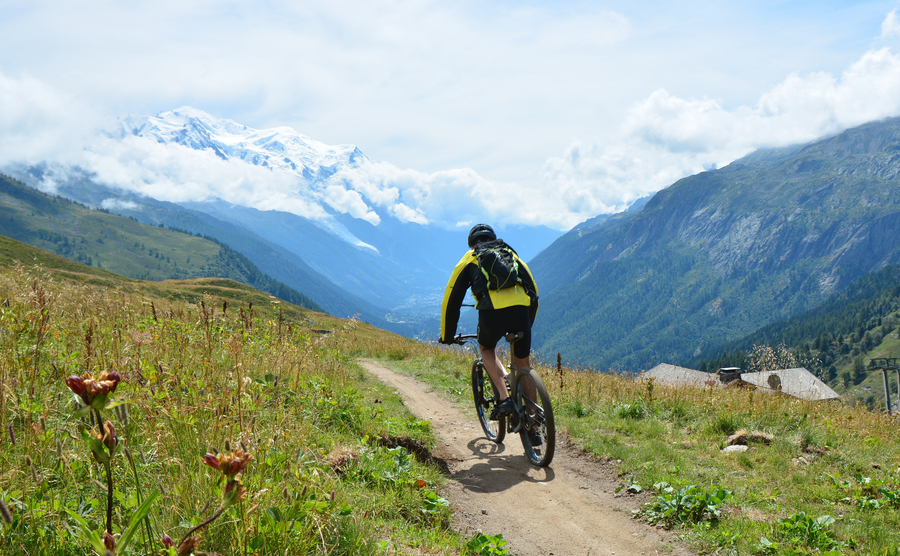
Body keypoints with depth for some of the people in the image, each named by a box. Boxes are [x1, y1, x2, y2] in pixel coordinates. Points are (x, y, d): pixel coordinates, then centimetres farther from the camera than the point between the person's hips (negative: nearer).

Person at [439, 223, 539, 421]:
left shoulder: (470, 259, 24)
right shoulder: (511, 254, 31)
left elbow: (451, 299, 22)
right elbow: (534, 291, 32)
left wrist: (446, 336, 32)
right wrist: (527, 325, 43)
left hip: (492, 312, -2)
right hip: (521, 310, 2)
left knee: (486, 348, 28)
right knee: (523, 363, 21)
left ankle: (505, 399, 10)